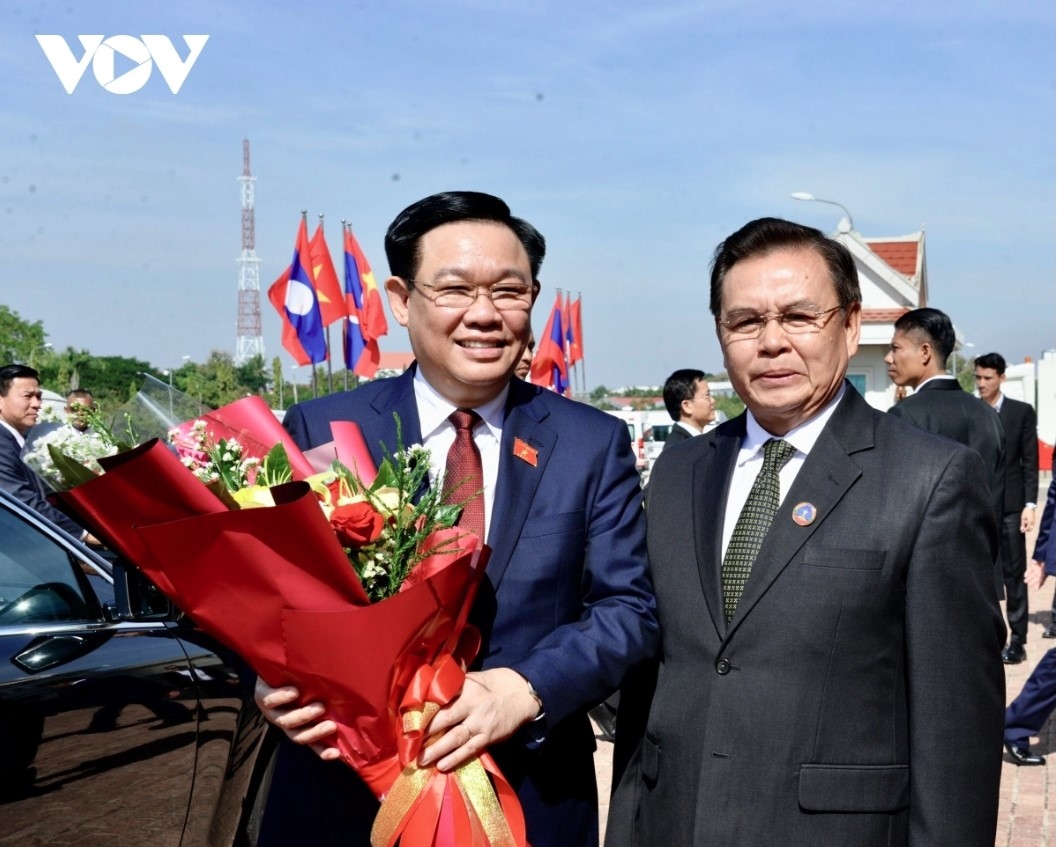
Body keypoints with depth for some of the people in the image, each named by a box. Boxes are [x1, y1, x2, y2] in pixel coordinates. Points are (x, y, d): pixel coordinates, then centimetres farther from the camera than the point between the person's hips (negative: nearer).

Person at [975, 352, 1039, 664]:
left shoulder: (1022, 412, 2)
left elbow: (1030, 462, 1)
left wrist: (1030, 504, -6)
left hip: (1009, 506, -1)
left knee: (1014, 575, 1)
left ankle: (1017, 641, 6)